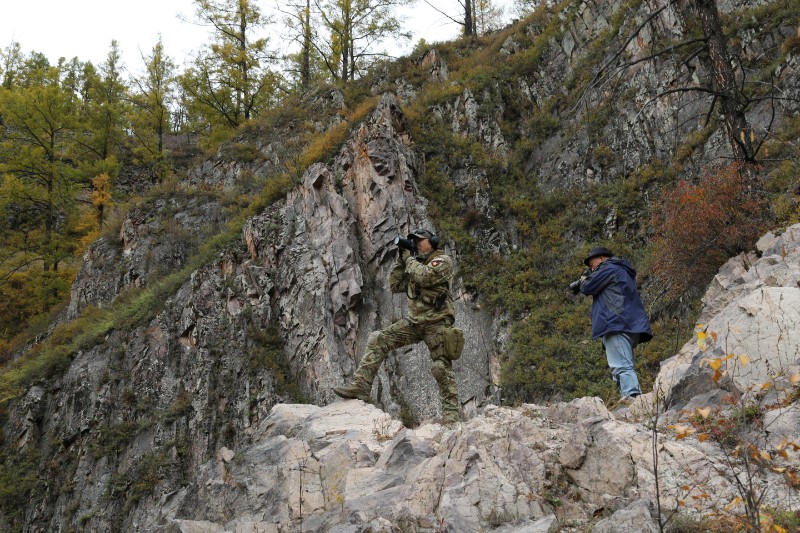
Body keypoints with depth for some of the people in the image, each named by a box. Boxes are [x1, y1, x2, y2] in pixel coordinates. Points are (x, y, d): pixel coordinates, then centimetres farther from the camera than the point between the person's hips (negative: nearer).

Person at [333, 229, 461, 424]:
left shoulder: (442, 260, -2)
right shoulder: (415, 264, 22)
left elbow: (424, 277, -21)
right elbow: (395, 286, 15)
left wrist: (409, 258, -5)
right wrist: (401, 260, 7)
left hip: (436, 322, -7)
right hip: (414, 322, 7)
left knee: (441, 367, -8)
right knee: (377, 339, -7)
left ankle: (451, 413, -1)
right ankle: (361, 386, -13)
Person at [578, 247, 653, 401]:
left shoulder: (608, 268, 1)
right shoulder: (623, 271, 32)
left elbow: (588, 288, -2)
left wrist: (584, 281, 20)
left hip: (617, 324, -10)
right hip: (631, 326, 10)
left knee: (622, 366, -18)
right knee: (625, 365, 7)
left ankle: (630, 395, -28)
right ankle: (636, 397, -1)